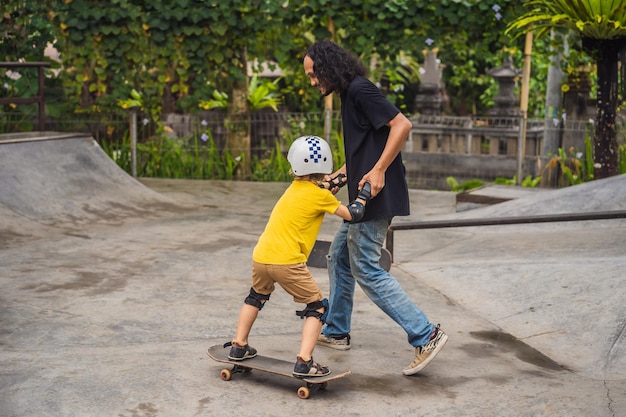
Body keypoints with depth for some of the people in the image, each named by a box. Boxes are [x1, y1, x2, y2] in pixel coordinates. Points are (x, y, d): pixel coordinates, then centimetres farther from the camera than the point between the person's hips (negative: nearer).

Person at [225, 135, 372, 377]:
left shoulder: (294, 188, 16)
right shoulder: (321, 195, -3)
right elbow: (352, 215, 2)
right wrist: (365, 191, 14)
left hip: (261, 256, 7)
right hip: (287, 262, -6)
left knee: (257, 296, 32)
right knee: (317, 307, 6)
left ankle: (238, 346, 36)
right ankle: (304, 361, -6)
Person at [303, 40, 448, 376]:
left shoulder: (360, 90, -13)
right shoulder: (348, 94, 18)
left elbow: (402, 125, -21)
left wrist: (378, 170, -23)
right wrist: (337, 177, 17)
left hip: (377, 197, -11)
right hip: (365, 197, 11)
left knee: (366, 270, -8)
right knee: (339, 257, 18)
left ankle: (426, 335, -6)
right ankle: (336, 332, 30)